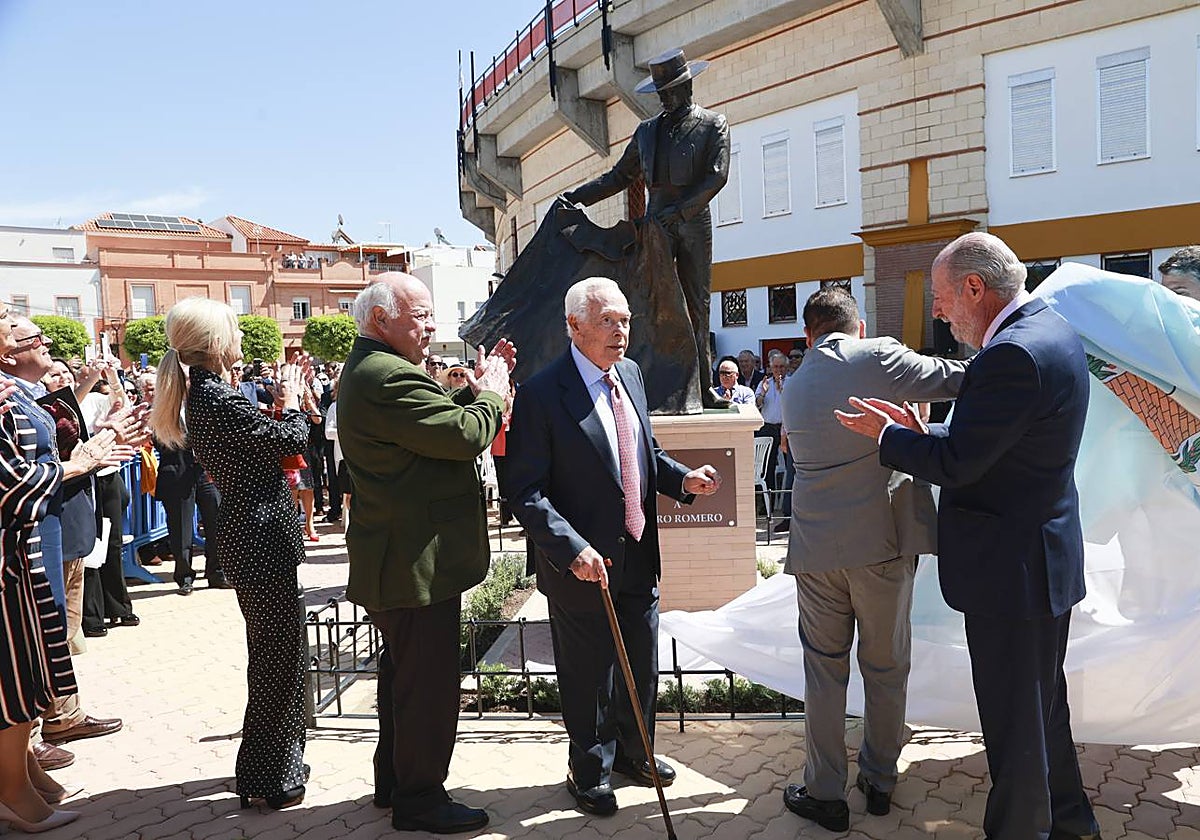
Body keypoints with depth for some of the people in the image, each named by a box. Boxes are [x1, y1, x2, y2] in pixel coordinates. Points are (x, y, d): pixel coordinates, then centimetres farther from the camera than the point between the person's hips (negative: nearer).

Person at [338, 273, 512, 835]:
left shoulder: (366, 369, 14)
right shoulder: (388, 377, -23)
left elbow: (436, 416, 15)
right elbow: (465, 435, -25)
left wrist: (476, 388, 3)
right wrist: (491, 392, -8)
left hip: (395, 563, 12)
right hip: (417, 562, -12)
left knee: (402, 674, 23)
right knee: (428, 684, 1)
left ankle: (393, 781, 37)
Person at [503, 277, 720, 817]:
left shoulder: (631, 374, 5)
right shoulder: (541, 394, -18)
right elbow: (523, 490, -18)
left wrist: (682, 478, -3)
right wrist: (572, 550, -27)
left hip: (639, 556, 7)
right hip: (583, 565, -6)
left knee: (642, 666, 21)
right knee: (588, 676, 13)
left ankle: (631, 752, 47)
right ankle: (590, 772, 38)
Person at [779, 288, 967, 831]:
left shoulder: (795, 385, 9)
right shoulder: (879, 357, -6)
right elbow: (957, 380, -9)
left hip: (817, 547, 3)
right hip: (884, 542, -2)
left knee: (824, 669, 13)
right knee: (886, 666, 15)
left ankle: (824, 793, 21)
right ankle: (879, 780, 31)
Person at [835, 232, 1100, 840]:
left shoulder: (1015, 355, -25)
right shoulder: (1050, 329, 7)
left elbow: (955, 464, -23)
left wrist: (888, 434, -8)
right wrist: (921, 433, 2)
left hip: (1010, 569, -11)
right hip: (1046, 556, 11)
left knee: (1014, 719, 6)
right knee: (1043, 698, 26)